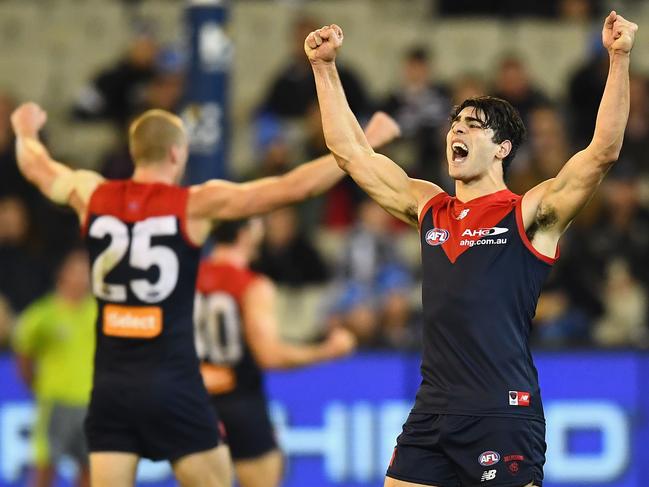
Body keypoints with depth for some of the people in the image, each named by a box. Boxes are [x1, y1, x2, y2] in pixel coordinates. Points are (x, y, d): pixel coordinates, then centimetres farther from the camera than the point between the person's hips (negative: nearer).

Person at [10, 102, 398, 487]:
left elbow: (37, 166, 25)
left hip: (111, 385, 4)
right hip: (171, 384, -4)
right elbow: (295, 187, -6)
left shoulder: (92, 196, 4)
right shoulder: (195, 205, -7)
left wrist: (27, 130, 48)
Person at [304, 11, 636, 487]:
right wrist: (325, 67, 18)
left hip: (504, 415, -6)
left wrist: (619, 59, -21)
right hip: (432, 413, 6)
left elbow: (603, 151, -14)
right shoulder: (428, 207, 14)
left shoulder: (529, 214, -2)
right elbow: (351, 152, 20)